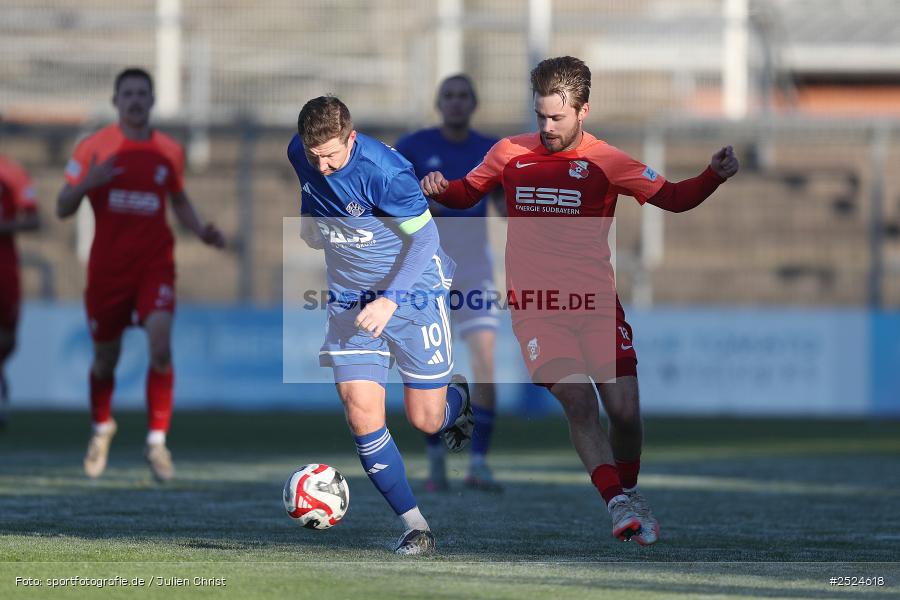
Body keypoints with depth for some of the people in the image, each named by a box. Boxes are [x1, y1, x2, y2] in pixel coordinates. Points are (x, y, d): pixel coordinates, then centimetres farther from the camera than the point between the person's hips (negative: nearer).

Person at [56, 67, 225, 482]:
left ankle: (157, 443, -11)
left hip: (155, 265, 0)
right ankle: (101, 428, 40)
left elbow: (180, 200, 19)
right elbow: (62, 209, -1)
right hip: (107, 268, 0)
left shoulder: (169, 151, 4)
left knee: (161, 348, -20)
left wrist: (201, 231, 0)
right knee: (105, 358, 11)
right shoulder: (93, 148, -2)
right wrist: (87, 183, -21)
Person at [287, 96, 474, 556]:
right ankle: (415, 528, -2)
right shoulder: (299, 154, -8)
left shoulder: (382, 170, -27)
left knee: (425, 419, 2)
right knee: (362, 415, -12)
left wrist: (389, 301, -27)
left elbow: (424, 237, -21)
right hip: (349, 300, 4)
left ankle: (456, 399, 42)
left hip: (412, 293, -4)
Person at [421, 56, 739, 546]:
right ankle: (619, 503, -18)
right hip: (534, 304, 0)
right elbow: (466, 193, 20)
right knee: (577, 400, -20)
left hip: (596, 300, 0)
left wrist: (713, 176, -19)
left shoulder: (606, 162, 1)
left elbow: (673, 198, -2)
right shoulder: (510, 153, 6)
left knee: (624, 408, -5)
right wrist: (440, 189, -2)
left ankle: (628, 492, 22)